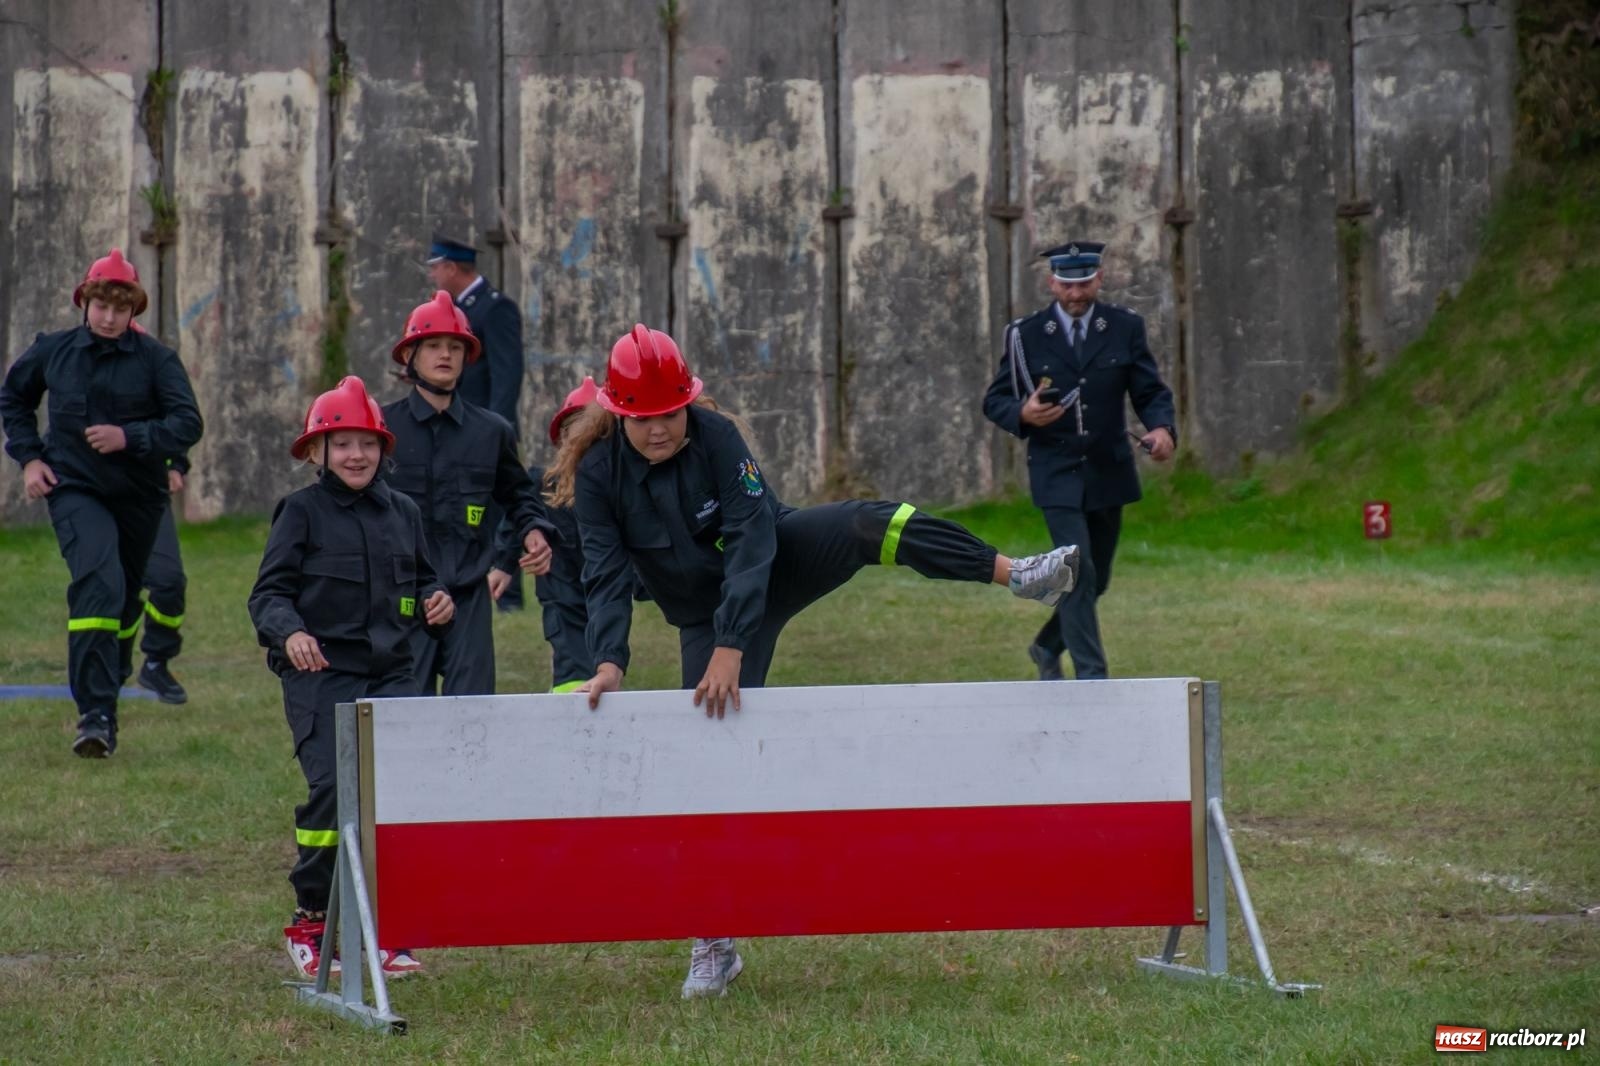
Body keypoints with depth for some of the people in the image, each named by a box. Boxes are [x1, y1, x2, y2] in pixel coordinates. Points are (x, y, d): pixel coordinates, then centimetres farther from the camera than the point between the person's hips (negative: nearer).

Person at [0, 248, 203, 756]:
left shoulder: (155, 358, -5)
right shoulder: (52, 351, 0)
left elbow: (188, 423, -9)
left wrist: (129, 437, -22)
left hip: (138, 494, 2)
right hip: (74, 488, -2)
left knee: (125, 596, 16)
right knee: (98, 581, -24)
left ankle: (108, 690, 41)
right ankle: (96, 713, -28)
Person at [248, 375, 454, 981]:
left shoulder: (401, 513, 15)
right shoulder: (302, 512, 2)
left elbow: (421, 581, 27)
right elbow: (268, 592, -3)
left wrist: (436, 603, 4)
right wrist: (289, 632, -22)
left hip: (390, 675, 4)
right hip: (320, 676, -4)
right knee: (333, 787, -17)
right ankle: (309, 922, 1)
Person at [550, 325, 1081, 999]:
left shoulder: (716, 437, -22)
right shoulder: (597, 474, -17)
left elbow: (750, 544, -27)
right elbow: (606, 577, -19)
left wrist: (730, 650, -35)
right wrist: (609, 661, -36)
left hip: (778, 570, -1)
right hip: (704, 613, 1)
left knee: (865, 524, -29)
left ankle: (1018, 575, -28)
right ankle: (714, 944, 2)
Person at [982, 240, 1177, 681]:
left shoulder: (1126, 328, 2)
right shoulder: (1026, 335, -2)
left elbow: (1152, 392, 2)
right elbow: (994, 400, 1)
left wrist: (1163, 429, -19)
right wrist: (1023, 414, -22)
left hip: (1109, 473, 3)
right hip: (1057, 474, -3)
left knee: (1096, 579, 14)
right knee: (1078, 574, -15)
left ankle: (1048, 646, 39)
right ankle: (1091, 676, -12)